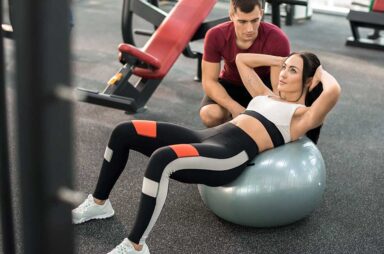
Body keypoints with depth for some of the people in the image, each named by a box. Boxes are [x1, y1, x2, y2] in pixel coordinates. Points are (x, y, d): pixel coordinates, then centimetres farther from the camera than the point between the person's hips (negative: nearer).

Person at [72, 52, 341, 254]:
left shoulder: (303, 116, 7)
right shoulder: (267, 95, 29)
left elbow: (333, 92, -13)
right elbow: (241, 59, 40)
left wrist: (322, 72, 8)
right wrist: (280, 60, 37)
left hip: (231, 155, -8)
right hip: (208, 138, 9)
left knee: (161, 160, -37)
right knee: (124, 132, -1)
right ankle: (99, 203, 16)